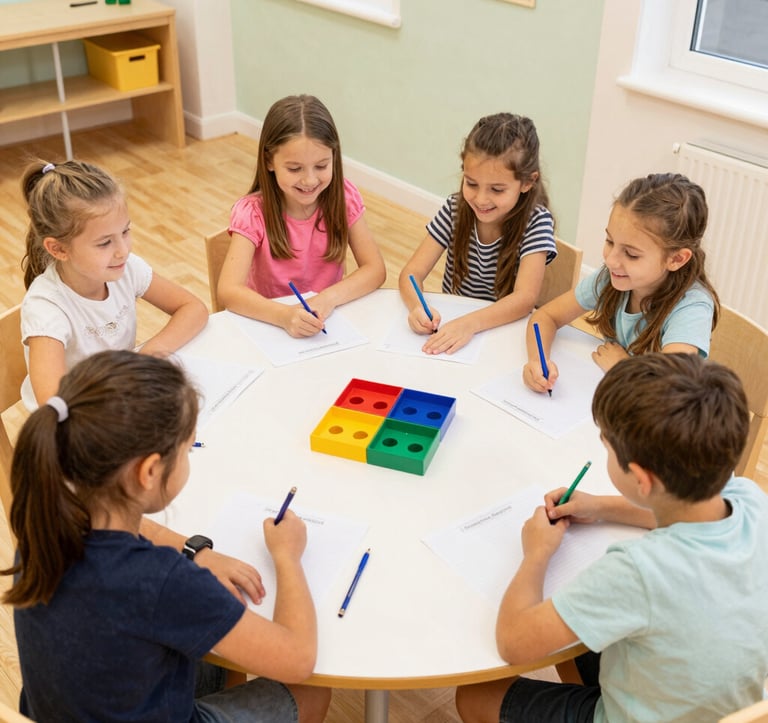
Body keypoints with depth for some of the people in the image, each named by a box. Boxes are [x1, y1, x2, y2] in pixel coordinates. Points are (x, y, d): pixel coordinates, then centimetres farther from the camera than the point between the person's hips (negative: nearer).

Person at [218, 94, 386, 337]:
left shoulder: (344, 196, -7)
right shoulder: (253, 212, -14)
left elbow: (375, 269, -8)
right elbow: (228, 290, -24)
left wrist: (328, 298, -25)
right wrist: (284, 315, -40)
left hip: (330, 322, 1)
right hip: (272, 325, -1)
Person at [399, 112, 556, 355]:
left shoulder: (537, 222, -13)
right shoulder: (455, 209, -5)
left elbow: (525, 297, -22)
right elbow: (412, 273, -8)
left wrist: (470, 323, -39)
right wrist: (417, 307, -30)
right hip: (448, 322, 3)